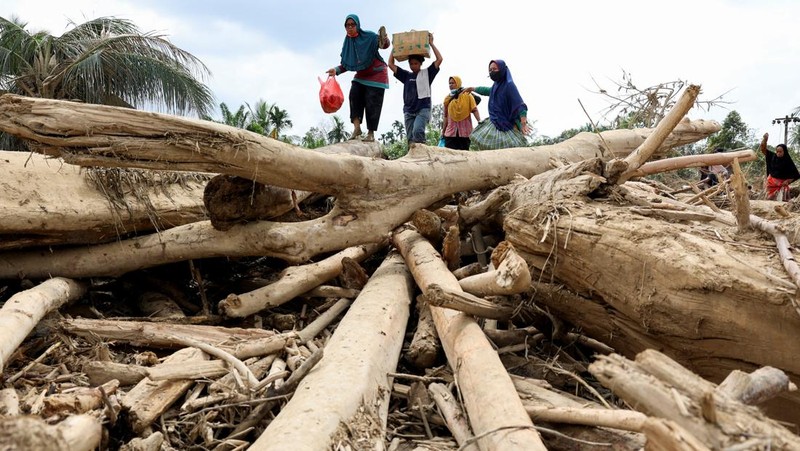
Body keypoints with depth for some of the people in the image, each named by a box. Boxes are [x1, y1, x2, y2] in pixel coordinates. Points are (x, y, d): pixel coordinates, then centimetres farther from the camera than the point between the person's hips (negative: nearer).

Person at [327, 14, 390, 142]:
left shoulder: (369, 37, -13)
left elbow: (385, 45, -24)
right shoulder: (347, 43, 1)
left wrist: (384, 41, -47)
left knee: (372, 103, -8)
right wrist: (337, 70, -12)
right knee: (354, 94, -20)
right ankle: (356, 127, -23)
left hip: (376, 74, -5)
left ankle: (371, 133, -1)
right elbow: (346, 64, 6)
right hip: (361, 76, 5)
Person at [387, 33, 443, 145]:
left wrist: (431, 44, -1)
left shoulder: (427, 73, 7)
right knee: (410, 138, -2)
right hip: (408, 111, 4)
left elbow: (439, 59, -2)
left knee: (417, 131, -28)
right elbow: (391, 64, 13)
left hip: (423, 109, -4)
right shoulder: (406, 75, 15)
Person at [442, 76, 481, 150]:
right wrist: (443, 130, 14)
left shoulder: (467, 95, 3)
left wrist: (479, 122, -19)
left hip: (464, 131, -2)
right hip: (451, 131, 2)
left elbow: (474, 110, -5)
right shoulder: (447, 98, 11)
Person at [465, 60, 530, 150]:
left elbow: (520, 104, -19)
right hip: (494, 124, 8)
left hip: (506, 127, -8)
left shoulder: (509, 85, -12)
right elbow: (487, 90, 34)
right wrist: (472, 88, 47)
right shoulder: (496, 85, 10)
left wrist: (523, 124, -33)